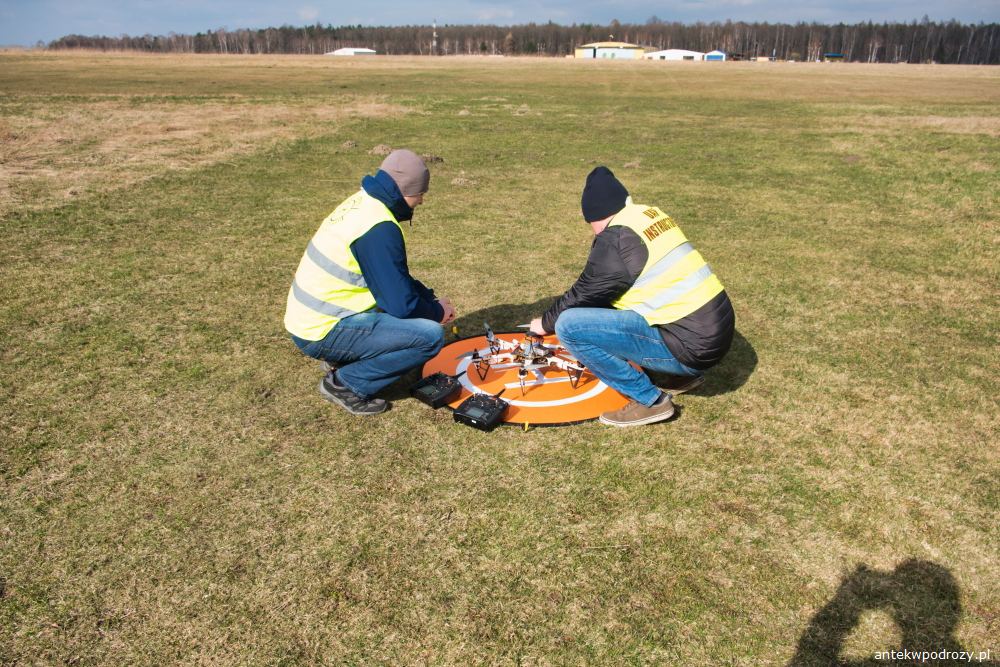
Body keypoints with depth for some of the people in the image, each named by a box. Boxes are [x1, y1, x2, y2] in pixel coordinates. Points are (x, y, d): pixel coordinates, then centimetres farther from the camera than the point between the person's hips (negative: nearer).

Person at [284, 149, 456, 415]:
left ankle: (341, 359, 16)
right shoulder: (379, 227, -23)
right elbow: (401, 304, -20)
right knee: (431, 336, -17)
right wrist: (438, 312, -1)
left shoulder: (363, 201, 6)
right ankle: (346, 384, -5)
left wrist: (431, 298, 8)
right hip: (322, 332, -10)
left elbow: (396, 277, 17)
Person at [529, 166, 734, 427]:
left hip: (691, 347, -9)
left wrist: (546, 323, 15)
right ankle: (688, 373, 22)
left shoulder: (616, 238, -14)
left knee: (568, 325, -13)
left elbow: (584, 293, -3)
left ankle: (650, 400, -4)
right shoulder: (653, 215, 11)